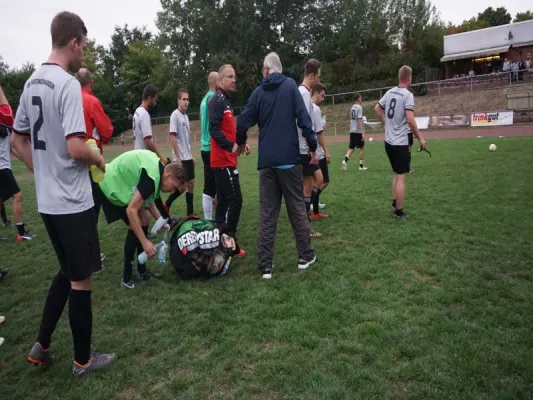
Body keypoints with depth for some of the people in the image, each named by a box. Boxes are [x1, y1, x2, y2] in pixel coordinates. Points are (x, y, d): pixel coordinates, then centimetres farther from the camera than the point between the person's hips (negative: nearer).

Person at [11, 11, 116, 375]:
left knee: (67, 272, 23)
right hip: (73, 202, -8)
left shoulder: (32, 82, 11)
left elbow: (18, 141, 17)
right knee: (81, 279, 5)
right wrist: (99, 159, -5)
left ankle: (41, 346, 30)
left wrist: (45, 173, 18)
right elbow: (75, 147, -25)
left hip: (47, 201, 8)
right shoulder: (68, 84, -16)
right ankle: (83, 360, 21)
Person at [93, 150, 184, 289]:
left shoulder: (158, 167, 0)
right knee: (136, 226, -13)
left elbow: (148, 199, 11)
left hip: (118, 183, 10)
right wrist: (145, 242, -29)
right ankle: (127, 279, -3)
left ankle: (142, 271, 15)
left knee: (144, 221, 7)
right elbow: (131, 210, -32)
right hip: (109, 187, -10)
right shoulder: (152, 178, -31)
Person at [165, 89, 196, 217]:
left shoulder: (185, 116, 13)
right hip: (180, 158, -8)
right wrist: (177, 157, -19)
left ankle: (190, 214, 12)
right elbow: (172, 137, -16)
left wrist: (192, 155, 16)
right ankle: (167, 204, 12)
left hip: (188, 157, 8)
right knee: (183, 185, -6)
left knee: (191, 184, 7)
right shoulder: (175, 115, -11)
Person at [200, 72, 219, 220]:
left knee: (209, 188, 11)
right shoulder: (213, 98, -12)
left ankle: (208, 221, 16)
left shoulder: (205, 98, 17)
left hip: (206, 148, 9)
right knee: (210, 188, -4)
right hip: (213, 148, -9)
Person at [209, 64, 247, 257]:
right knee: (235, 200, -10)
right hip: (223, 160, -10)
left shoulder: (225, 101, 20)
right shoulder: (217, 100, -10)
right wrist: (231, 146, -29)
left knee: (224, 200, 12)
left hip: (225, 159, 10)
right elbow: (214, 129, -21)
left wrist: (239, 144, 10)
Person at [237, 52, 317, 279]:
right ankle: (306, 256, 20)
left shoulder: (258, 92, 7)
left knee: (267, 214, 5)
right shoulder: (290, 86, 2)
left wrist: (241, 142, 21)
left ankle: (265, 266, 6)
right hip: (289, 158, -1)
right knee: (297, 208, 10)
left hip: (267, 161, 2)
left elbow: (242, 124, 2)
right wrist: (312, 146, 1)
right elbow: (303, 118, -8)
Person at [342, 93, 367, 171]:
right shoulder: (359, 107, -11)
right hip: (358, 131, -6)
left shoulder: (352, 107, 11)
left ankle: (345, 160, -15)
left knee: (351, 148, 9)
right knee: (361, 148, 6)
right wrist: (362, 132, -19)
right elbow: (360, 120, -18)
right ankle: (361, 166, 11)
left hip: (352, 131, 6)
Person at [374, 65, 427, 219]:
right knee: (401, 177, 1)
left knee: (397, 174, 21)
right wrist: (420, 138, -12)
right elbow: (410, 120, -22)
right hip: (400, 143, -7)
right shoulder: (408, 95, -14)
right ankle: (398, 211, 6)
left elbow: (377, 109, 19)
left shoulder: (389, 92, 6)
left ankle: (394, 203, 28)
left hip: (389, 141, 7)